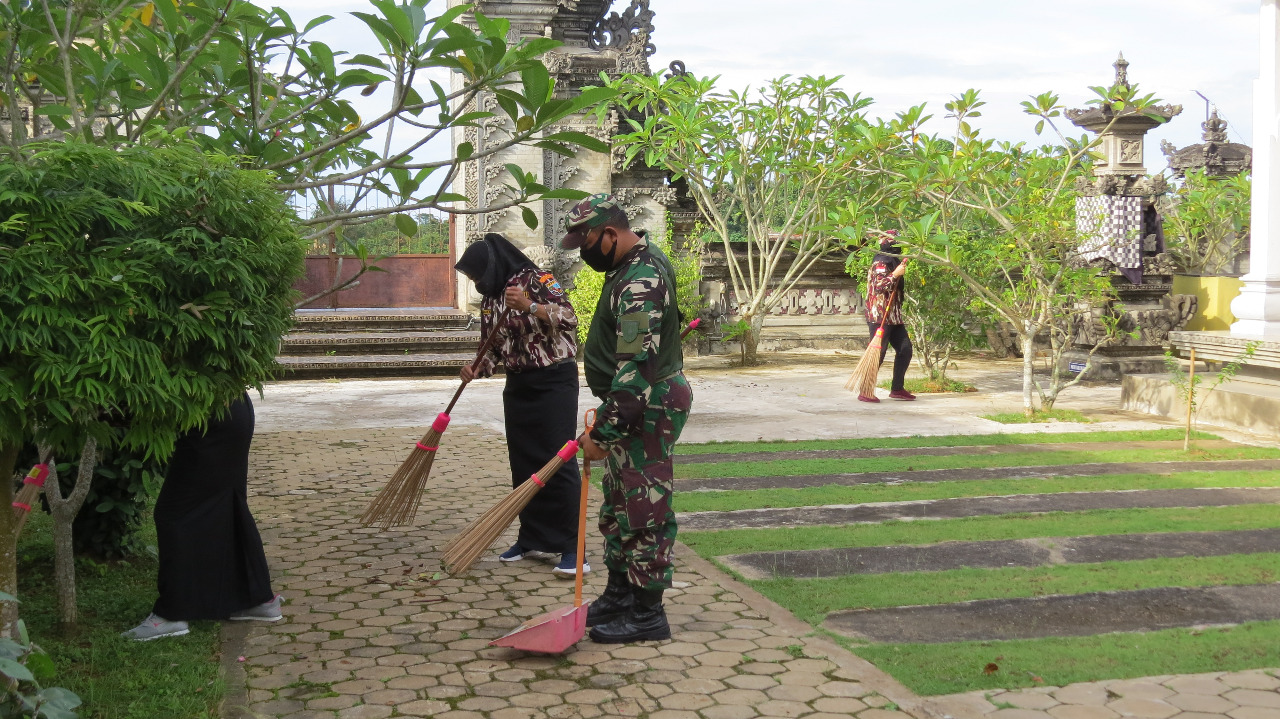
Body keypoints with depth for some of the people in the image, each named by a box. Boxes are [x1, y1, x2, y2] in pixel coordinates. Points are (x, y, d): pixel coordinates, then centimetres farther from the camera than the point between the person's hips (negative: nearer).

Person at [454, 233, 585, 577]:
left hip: (554, 380, -7)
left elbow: (569, 317, -19)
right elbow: (493, 347, 14)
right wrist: (477, 368, -6)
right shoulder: (490, 300, 11)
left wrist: (530, 306, -32)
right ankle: (532, 539, 20)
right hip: (518, 385, 7)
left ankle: (572, 548, -8)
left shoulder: (537, 279, -9)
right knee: (523, 464, 9)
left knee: (558, 461, -10)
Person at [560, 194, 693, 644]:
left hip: (649, 409, -11)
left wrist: (602, 433, -25)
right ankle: (619, 595, 29)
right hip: (637, 405, 11)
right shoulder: (638, 260, 10)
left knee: (644, 509, -3)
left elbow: (634, 371, -28)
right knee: (618, 505, 17)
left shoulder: (640, 285, -25)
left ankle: (647, 614, 6)